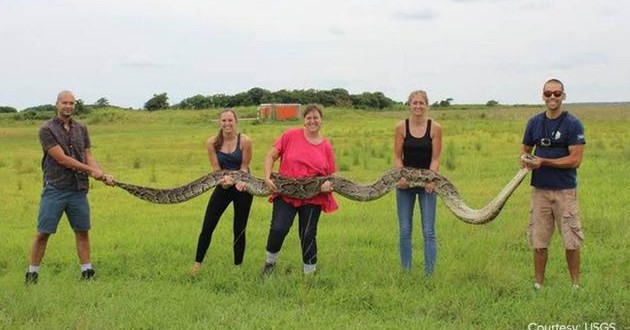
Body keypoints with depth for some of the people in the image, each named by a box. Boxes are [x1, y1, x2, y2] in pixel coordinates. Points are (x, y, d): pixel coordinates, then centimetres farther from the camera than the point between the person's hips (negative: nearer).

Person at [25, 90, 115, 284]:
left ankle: (87, 272, 14)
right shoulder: (47, 129, -6)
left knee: (82, 231, 7)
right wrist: (91, 171, -12)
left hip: (78, 190, 5)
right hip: (55, 189, -4)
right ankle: (32, 273, 9)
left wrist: (103, 175, -8)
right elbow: (62, 159, -13)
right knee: (43, 233, 0)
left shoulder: (81, 129, 11)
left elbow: (88, 156, 10)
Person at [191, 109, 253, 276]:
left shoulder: (245, 141, -15)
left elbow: (244, 166, -8)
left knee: (239, 229, 6)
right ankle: (197, 263, 14)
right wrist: (224, 180, -27)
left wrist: (240, 180, -28)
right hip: (223, 186, 2)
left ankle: (238, 266, 20)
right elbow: (216, 168, -7)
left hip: (242, 187, -2)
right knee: (207, 227, -1)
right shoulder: (212, 142, -8)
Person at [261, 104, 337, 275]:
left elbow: (332, 175, 9)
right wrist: (267, 177, -9)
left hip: (313, 197, 1)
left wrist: (328, 184, -12)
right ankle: (270, 262, 12)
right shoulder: (291, 135, -2)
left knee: (308, 235, 6)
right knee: (278, 229, -16)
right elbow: (271, 156, 4)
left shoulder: (326, 146, 2)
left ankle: (309, 272, 24)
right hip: (285, 193, -1)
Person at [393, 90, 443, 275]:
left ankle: (429, 273, 5)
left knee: (428, 232, -1)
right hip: (405, 181, 1)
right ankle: (405, 272, 18)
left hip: (427, 181, -1)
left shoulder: (435, 128, -3)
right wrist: (401, 176, -17)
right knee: (404, 231, 7)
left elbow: (435, 158, -4)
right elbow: (397, 157, 0)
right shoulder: (401, 127, -1)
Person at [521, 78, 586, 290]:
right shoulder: (534, 122, 7)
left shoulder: (573, 124, -6)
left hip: (565, 190, -3)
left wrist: (543, 162, -17)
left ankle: (576, 285, 14)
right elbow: (526, 150, 17)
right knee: (538, 240, 7)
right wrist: (525, 160, -6)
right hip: (540, 189, 3)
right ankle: (538, 284, 18)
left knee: (571, 241, 2)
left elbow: (575, 160, -12)